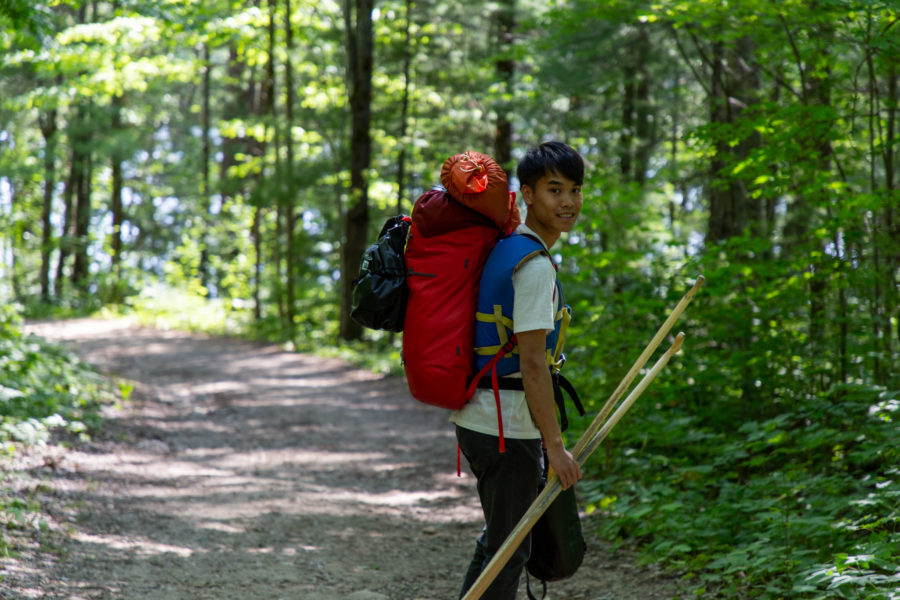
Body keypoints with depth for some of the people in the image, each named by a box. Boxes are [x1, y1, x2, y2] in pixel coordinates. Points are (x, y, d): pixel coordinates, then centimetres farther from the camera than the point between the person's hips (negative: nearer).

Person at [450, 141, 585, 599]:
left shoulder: (503, 248, 11)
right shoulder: (535, 265, -19)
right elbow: (531, 363, -23)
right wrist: (555, 445, -19)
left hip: (477, 418, 10)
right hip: (507, 428, -10)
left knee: (499, 539, 22)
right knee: (508, 548, 1)